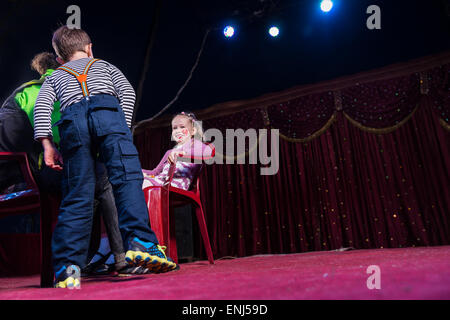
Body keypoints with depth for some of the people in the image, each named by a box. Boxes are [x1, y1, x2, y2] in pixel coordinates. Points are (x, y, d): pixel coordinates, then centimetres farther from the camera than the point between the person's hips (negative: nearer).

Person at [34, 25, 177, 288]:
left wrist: (47, 144, 6)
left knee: (77, 197, -1)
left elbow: (42, 105, 14)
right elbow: (127, 92, 14)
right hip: (108, 112, -1)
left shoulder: (54, 77, 35)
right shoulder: (104, 65, 35)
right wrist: (123, 128, 10)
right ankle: (140, 241, -31)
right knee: (127, 178, -13)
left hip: (72, 121, 2)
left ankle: (67, 268, -8)